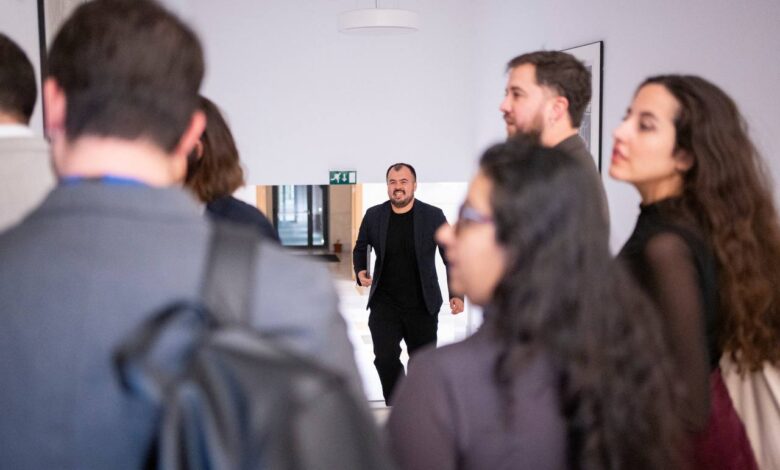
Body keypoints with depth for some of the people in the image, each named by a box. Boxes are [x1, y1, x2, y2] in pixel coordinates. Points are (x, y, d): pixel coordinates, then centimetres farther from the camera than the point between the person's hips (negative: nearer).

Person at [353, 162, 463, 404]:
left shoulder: (433, 215, -3)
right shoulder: (373, 215, 1)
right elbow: (360, 249, 15)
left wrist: (457, 294, -6)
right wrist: (360, 271, -6)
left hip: (423, 305, 0)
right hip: (385, 303, 1)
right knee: (385, 358, -10)